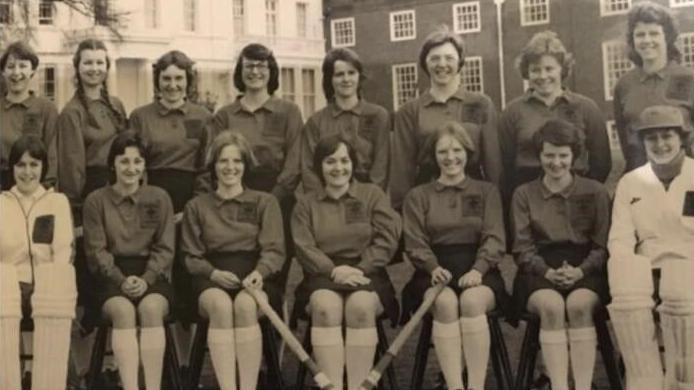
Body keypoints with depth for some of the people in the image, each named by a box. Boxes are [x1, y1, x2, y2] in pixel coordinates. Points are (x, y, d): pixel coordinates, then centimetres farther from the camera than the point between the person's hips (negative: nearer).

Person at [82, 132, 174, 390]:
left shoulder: (159, 198, 8)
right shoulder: (96, 201, 5)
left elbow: (164, 248, 4)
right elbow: (96, 250, 0)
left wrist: (146, 280, -13)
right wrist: (122, 280, -15)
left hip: (151, 275, 1)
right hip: (111, 276, -1)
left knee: (151, 308, -31)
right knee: (123, 311, -32)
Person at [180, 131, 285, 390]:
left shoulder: (265, 202, 17)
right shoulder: (197, 206, 20)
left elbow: (274, 250, 7)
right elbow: (191, 257, 15)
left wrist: (260, 272, -16)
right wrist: (213, 273, -7)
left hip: (254, 279, 0)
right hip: (212, 281, 1)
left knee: (245, 304, -36)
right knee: (220, 304, -35)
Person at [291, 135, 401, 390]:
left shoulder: (373, 194, 14)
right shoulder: (305, 205, 17)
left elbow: (387, 239, 3)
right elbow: (304, 248, 3)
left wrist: (360, 269, -12)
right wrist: (334, 269, -15)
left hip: (366, 274, -1)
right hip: (324, 276, 1)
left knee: (361, 305, -35)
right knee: (325, 305, -34)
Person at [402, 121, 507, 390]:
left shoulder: (487, 192, 17)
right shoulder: (418, 196, 17)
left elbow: (495, 239, 5)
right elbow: (415, 243, 5)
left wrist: (478, 269, -15)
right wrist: (433, 267, -16)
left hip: (478, 270, 0)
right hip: (437, 270, 0)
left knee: (473, 300, -34)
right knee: (445, 302, -34)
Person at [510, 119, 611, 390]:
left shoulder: (595, 192, 12)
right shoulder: (524, 194, 13)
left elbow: (602, 245, 7)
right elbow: (523, 248, 7)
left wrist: (580, 271, -13)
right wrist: (548, 272, -12)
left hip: (586, 270, 0)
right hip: (540, 270, 0)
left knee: (579, 304, -33)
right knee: (551, 305, -33)